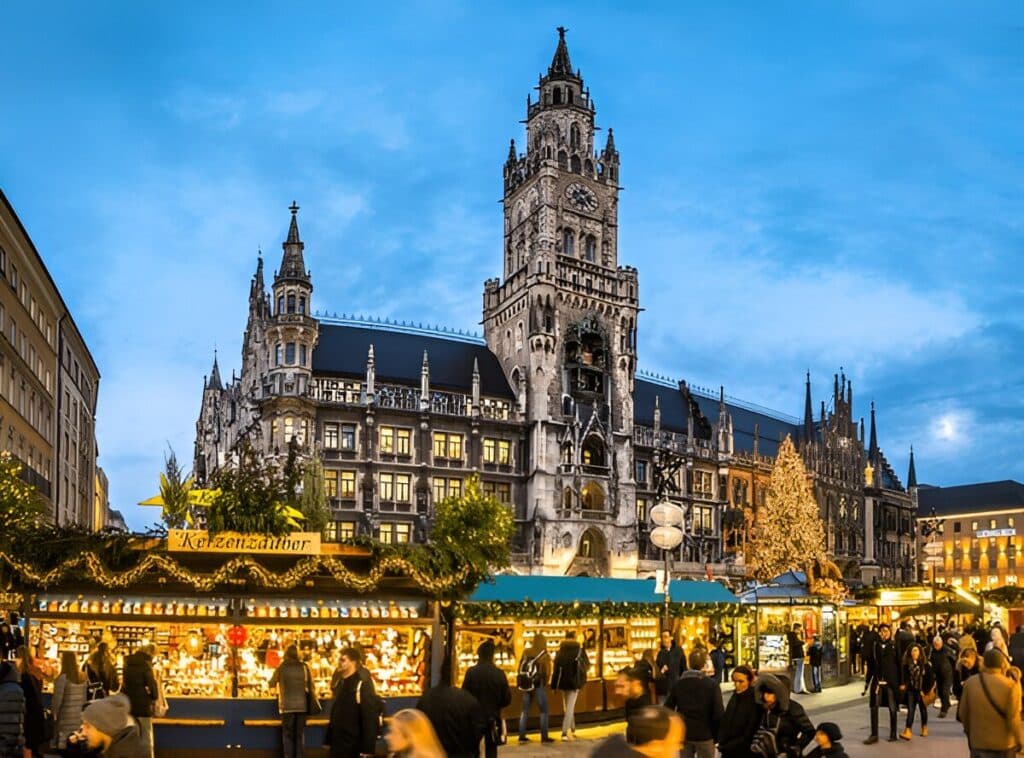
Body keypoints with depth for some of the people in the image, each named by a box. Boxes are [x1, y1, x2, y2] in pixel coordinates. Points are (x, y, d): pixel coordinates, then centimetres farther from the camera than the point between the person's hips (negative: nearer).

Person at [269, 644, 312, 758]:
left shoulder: (281, 667, -1)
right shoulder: (304, 666, 2)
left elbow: (272, 684, 10)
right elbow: (310, 686, 6)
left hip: (287, 705, -1)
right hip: (301, 705, 2)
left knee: (287, 734, 6)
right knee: (300, 734, 9)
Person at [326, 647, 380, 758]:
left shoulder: (363, 685, -16)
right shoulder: (341, 683, 12)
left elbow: (370, 719, -20)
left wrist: (367, 749, -23)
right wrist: (328, 740, 16)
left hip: (354, 746, -8)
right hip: (338, 744, 8)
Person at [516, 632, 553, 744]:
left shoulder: (526, 652, 1)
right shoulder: (545, 656, -10)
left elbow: (520, 667, 6)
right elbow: (547, 673, -8)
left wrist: (520, 681, 16)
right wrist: (545, 684, 10)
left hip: (525, 684, 4)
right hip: (538, 685, -4)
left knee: (525, 710, 13)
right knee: (543, 711, 5)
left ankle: (522, 735, 12)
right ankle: (544, 736, 3)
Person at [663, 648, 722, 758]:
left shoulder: (678, 683, 0)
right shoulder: (712, 684, -11)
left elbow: (668, 708, 0)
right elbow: (718, 713, -15)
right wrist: (716, 734, -1)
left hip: (684, 734, 4)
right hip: (705, 735, -3)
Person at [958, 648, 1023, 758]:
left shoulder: (970, 682, -4)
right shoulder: (1011, 685, -15)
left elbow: (963, 713, 3)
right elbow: (1013, 719, -14)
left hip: (977, 742, 3)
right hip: (1003, 744, -2)